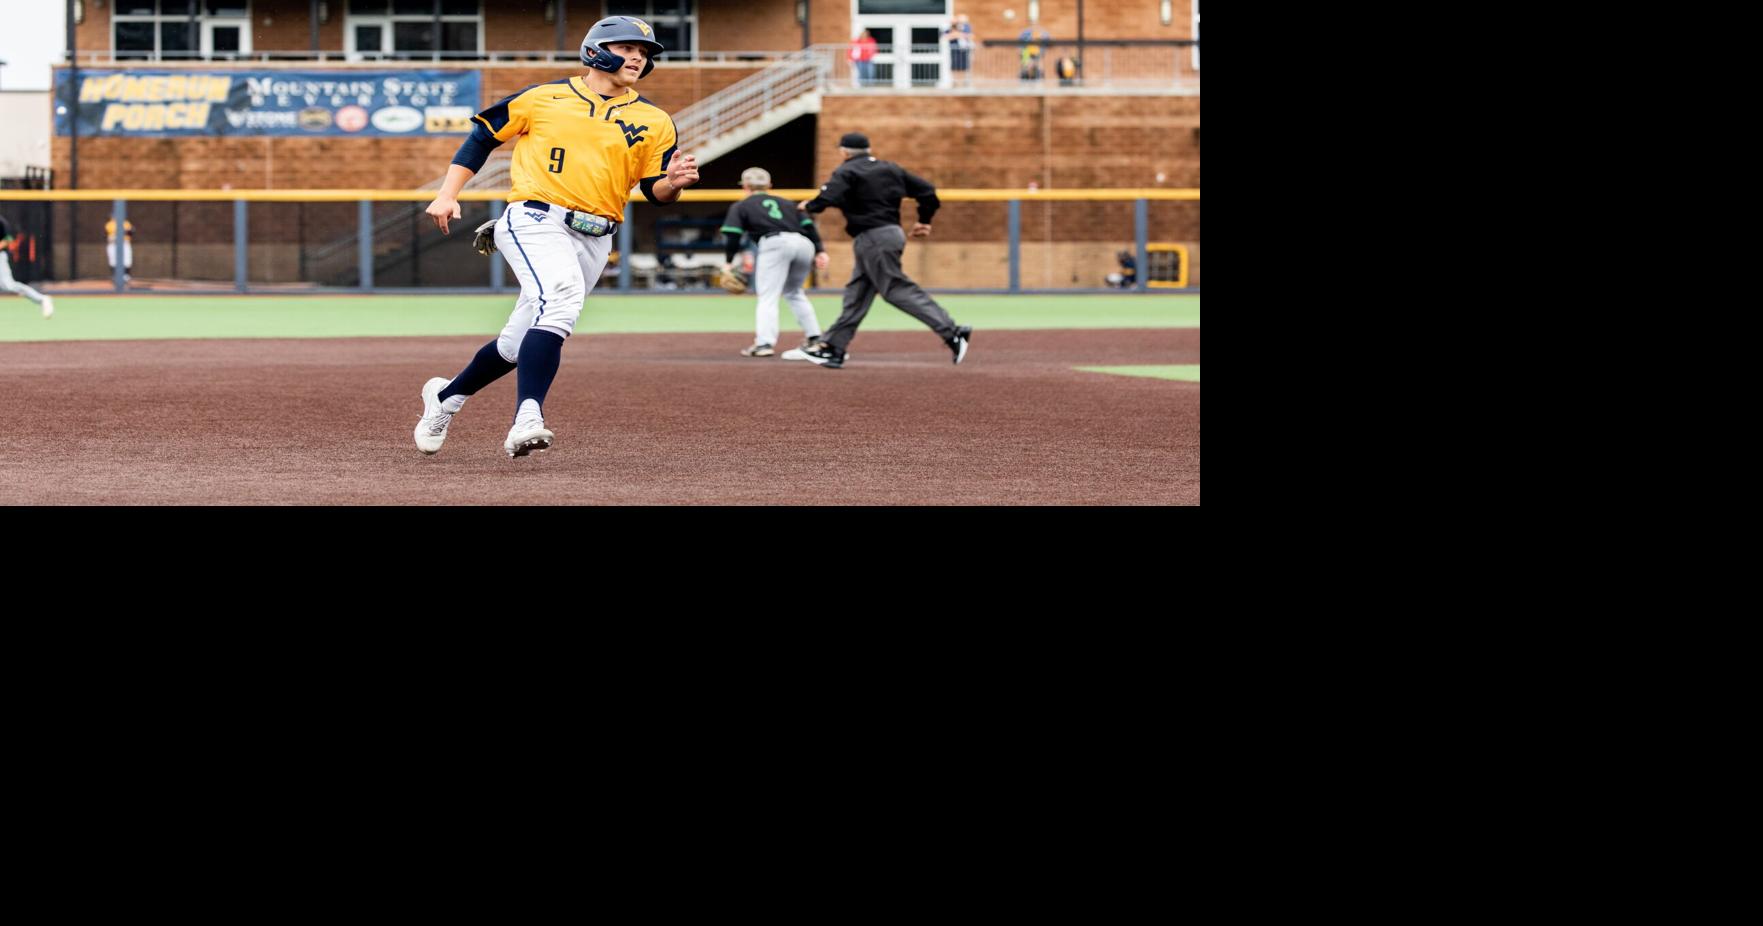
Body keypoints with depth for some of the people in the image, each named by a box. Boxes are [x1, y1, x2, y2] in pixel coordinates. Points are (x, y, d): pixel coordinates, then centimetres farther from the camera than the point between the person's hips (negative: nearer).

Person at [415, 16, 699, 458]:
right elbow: (484, 135, 12)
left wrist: (674, 181, -16)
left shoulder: (654, 122, 10)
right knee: (562, 294, -33)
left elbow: (656, 193, 7)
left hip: (593, 239, 4)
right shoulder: (543, 98, 5)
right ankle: (527, 418, -43)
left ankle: (445, 397, 34)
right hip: (535, 219, -4)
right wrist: (448, 194, 3)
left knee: (520, 343, 8)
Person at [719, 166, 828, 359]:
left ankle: (764, 343, -23)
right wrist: (820, 251, 15)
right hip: (804, 244, 5)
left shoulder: (741, 206, 23)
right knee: (793, 291, 25)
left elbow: (731, 235, 7)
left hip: (775, 242, -5)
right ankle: (814, 338, 21)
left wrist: (728, 262, 6)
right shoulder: (785, 203, 35)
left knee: (767, 296, -7)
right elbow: (808, 225, 22)